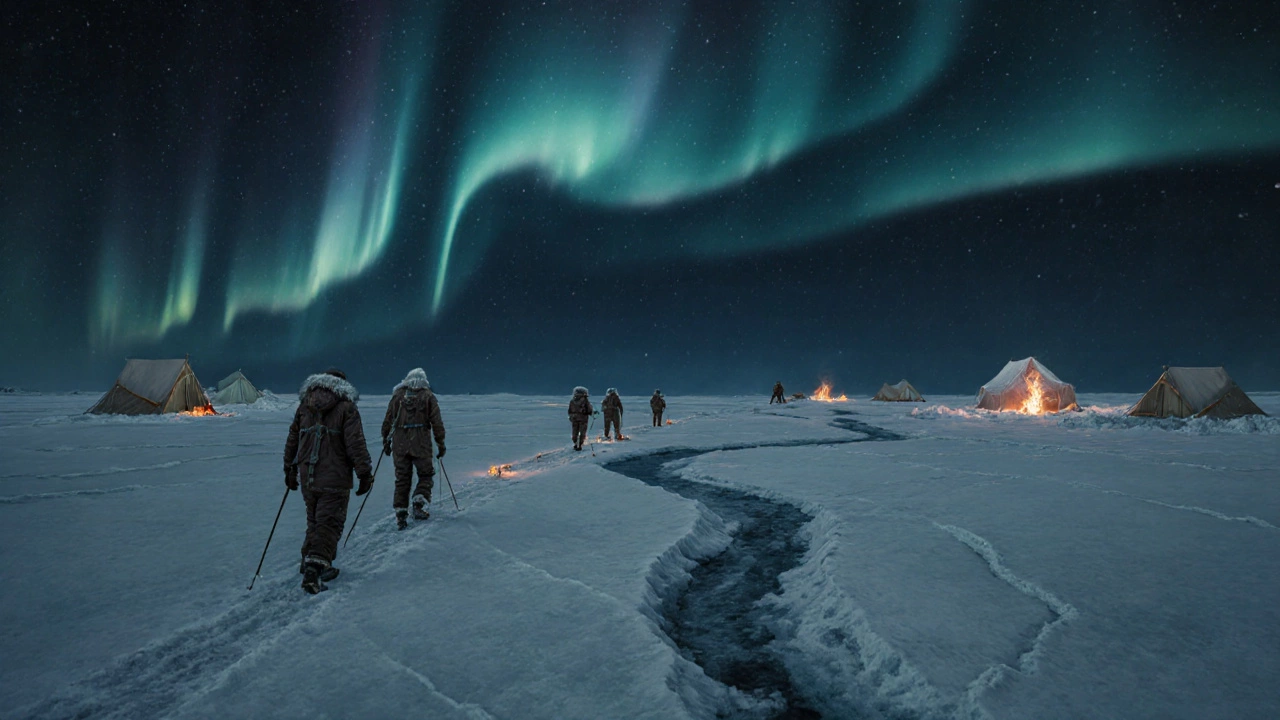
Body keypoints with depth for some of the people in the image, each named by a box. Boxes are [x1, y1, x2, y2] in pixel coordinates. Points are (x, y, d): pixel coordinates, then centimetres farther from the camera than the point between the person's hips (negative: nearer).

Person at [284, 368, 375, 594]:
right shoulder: (346, 409, -6)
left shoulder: (304, 406, 10)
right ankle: (315, 567, -15)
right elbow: (356, 445, -11)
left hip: (307, 479, 5)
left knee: (314, 522, 19)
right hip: (335, 480, -5)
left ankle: (310, 564, 26)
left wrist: (290, 470, 26)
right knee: (329, 524, -3)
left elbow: (292, 441, 16)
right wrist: (365, 474, -6)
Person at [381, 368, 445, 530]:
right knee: (425, 474, 12)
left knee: (402, 478, 9)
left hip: (399, 442, 2)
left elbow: (387, 420, 9)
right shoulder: (428, 396, 3)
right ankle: (420, 503, -5)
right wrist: (441, 444, 5)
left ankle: (400, 512, 7)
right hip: (421, 443, -2)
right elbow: (437, 422, 0)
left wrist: (385, 440, 18)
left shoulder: (398, 395, 9)